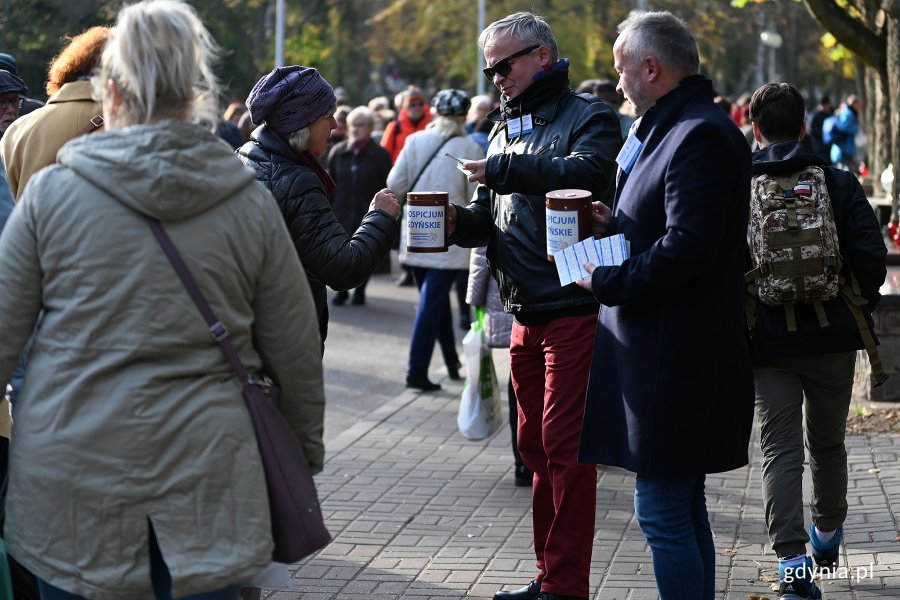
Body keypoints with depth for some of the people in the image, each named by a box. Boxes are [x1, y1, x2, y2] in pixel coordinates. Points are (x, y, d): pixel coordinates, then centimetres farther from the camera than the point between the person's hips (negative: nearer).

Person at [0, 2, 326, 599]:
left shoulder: (50, 194, -4)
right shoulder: (250, 203, -1)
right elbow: (296, 354, 6)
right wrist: (308, 449, 22)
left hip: (70, 476, 0)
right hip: (206, 479, 1)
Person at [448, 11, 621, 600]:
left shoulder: (589, 116, -4)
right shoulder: (508, 130, 20)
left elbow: (585, 171, -25)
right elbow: (491, 217, 19)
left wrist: (503, 169, -21)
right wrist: (460, 220, -3)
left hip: (575, 310, -8)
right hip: (526, 315, 8)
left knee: (564, 445, -8)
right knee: (537, 444, 13)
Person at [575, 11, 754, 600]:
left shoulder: (700, 136, -17)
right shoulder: (673, 128, 16)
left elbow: (687, 248, -26)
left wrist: (607, 281, -15)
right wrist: (618, 226, 8)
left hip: (677, 362, -11)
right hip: (677, 357, 11)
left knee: (664, 516, -6)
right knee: (684, 512, 18)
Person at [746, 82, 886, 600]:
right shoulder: (839, 184, -2)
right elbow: (871, 256, -6)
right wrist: (862, 310, 11)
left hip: (766, 339, -1)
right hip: (832, 336, 1)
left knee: (781, 449, 0)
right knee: (828, 444, 19)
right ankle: (828, 535, 38)